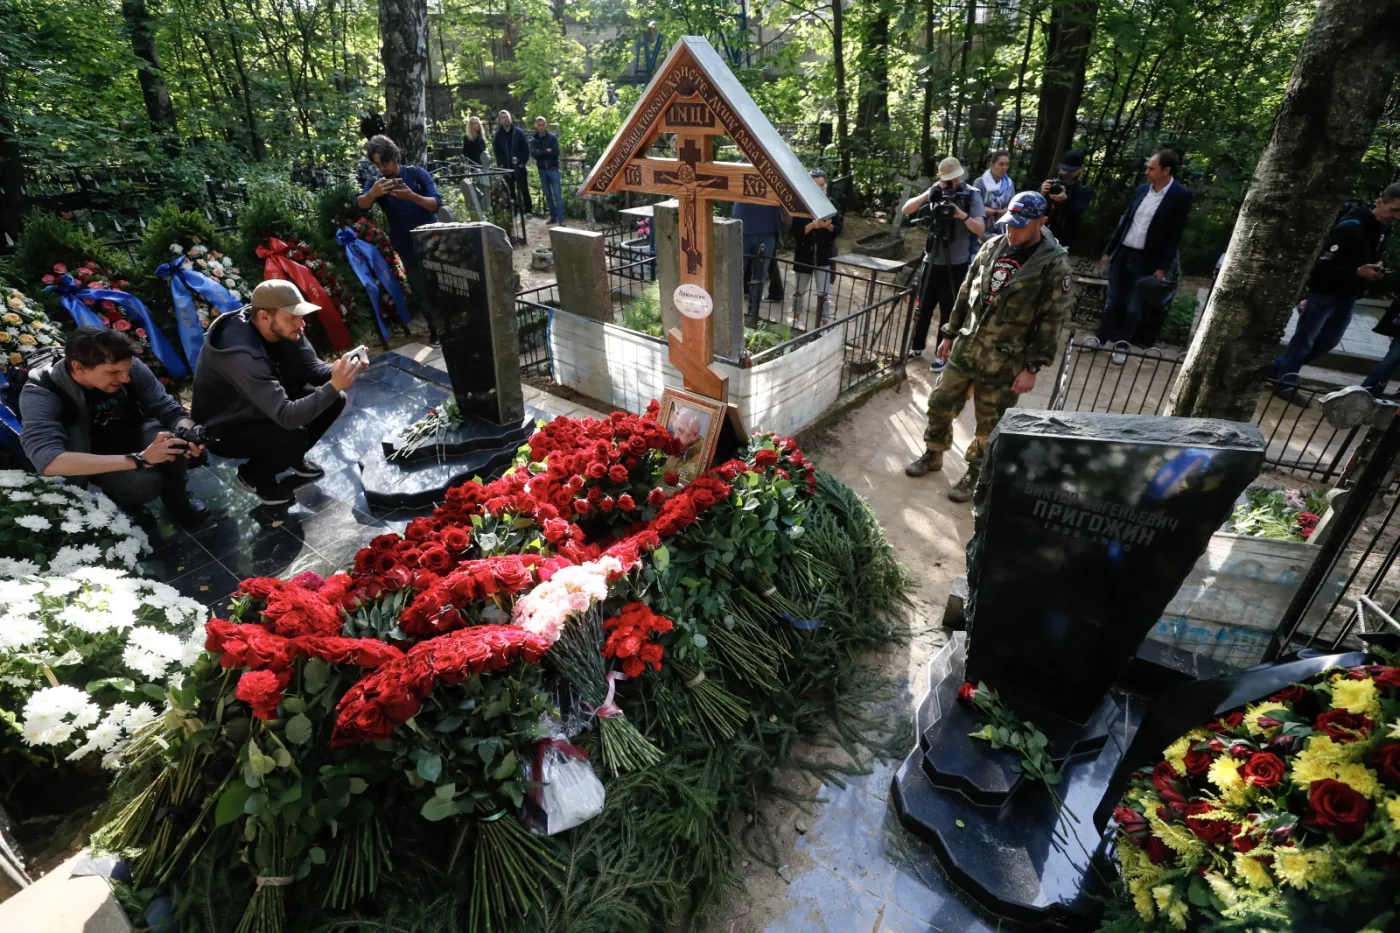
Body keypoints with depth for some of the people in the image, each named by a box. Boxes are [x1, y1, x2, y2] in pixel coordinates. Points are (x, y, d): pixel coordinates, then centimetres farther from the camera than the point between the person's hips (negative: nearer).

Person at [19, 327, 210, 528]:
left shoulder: (127, 367, -21)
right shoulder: (40, 394, -28)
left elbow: (170, 410, -15)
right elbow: (48, 461, -41)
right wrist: (137, 460, -49)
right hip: (94, 458, -3)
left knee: (174, 439, -30)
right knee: (145, 481, -33)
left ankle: (175, 499, -2)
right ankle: (124, 503, 3)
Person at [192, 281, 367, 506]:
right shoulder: (242, 355, -38)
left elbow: (311, 368, -9)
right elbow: (286, 417, -42)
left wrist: (338, 371, -30)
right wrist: (333, 386, -44)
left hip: (266, 408, 8)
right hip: (224, 430, -7)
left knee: (335, 401, -8)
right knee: (295, 436, -32)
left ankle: (292, 457, 16)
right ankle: (252, 475, 2)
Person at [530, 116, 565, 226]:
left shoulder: (552, 137, -1)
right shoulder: (533, 140, 6)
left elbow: (556, 152, -13)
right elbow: (533, 154, -8)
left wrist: (541, 153, -10)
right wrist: (546, 152, -15)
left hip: (553, 169, -3)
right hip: (542, 170, 3)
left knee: (557, 194, -9)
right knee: (548, 195, 9)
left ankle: (560, 219, -10)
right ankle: (553, 216, 18)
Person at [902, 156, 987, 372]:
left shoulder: (972, 195, -5)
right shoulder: (936, 191, 5)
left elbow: (980, 229, -14)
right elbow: (907, 209, -3)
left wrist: (961, 214, -29)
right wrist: (928, 195, -17)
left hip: (956, 264, -4)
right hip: (932, 260, 4)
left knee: (948, 311, 3)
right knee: (923, 306, 12)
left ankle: (943, 354, 13)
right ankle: (916, 347, 27)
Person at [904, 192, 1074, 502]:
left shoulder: (1055, 264, -12)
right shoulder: (993, 246, 4)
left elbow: (1053, 321, -12)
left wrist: (1032, 367, -14)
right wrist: (950, 334, 13)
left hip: (1004, 361, -5)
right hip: (965, 348, 5)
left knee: (989, 425, 7)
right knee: (940, 404, 13)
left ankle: (974, 475, 26)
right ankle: (933, 455, 35)